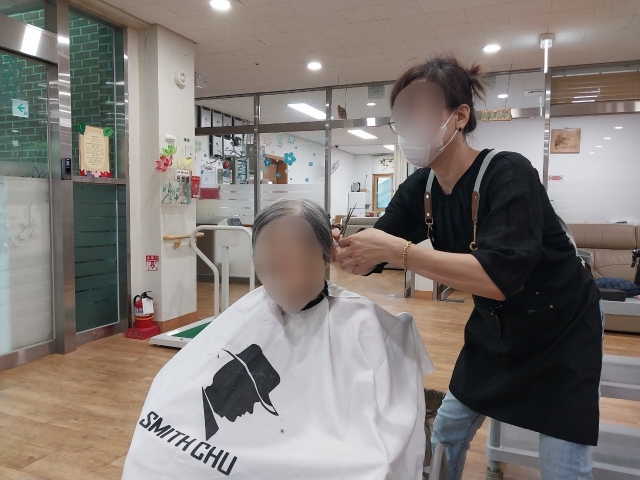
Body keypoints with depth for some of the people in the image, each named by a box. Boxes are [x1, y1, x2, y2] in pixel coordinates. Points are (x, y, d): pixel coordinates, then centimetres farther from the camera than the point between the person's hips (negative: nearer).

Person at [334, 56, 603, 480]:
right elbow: (373, 255, -9)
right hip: (494, 328, 6)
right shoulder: (420, 189, -9)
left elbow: (499, 277, -40)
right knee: (447, 433, 14)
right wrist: (338, 249, -30)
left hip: (560, 330, -6)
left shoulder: (507, 174, -28)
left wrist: (398, 251, -43)